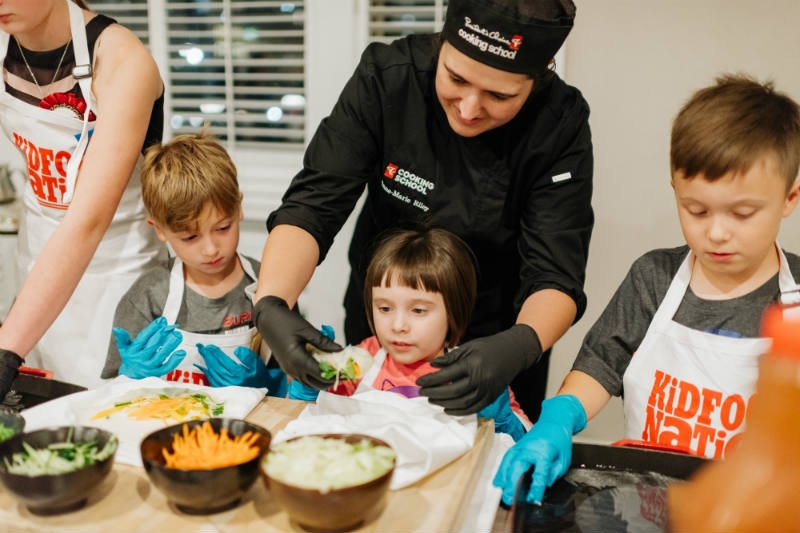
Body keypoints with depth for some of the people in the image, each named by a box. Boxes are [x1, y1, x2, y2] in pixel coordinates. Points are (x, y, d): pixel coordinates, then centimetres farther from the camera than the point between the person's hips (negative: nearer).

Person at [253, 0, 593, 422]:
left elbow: (556, 276, -24)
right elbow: (312, 206, -23)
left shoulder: (561, 124, -23)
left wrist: (521, 345, -45)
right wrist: (270, 303, -40)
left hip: (496, 347, 0)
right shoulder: (386, 78, -22)